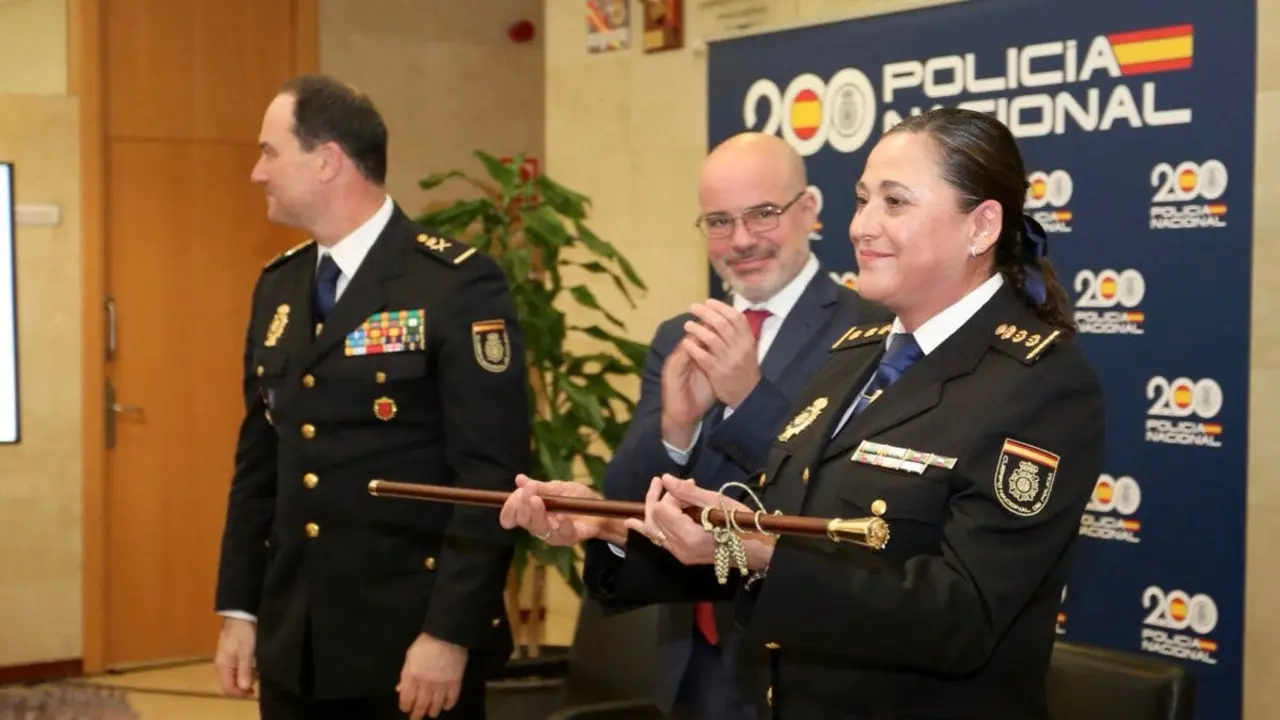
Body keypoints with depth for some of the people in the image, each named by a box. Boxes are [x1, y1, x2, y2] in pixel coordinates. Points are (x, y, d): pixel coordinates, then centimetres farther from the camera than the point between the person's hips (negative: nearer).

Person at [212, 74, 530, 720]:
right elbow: (259, 459, 14)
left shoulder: (458, 284, -11)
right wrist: (240, 609, 9)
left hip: (411, 645, -6)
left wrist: (449, 633, -17)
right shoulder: (277, 286, 10)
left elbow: (493, 476, -15)